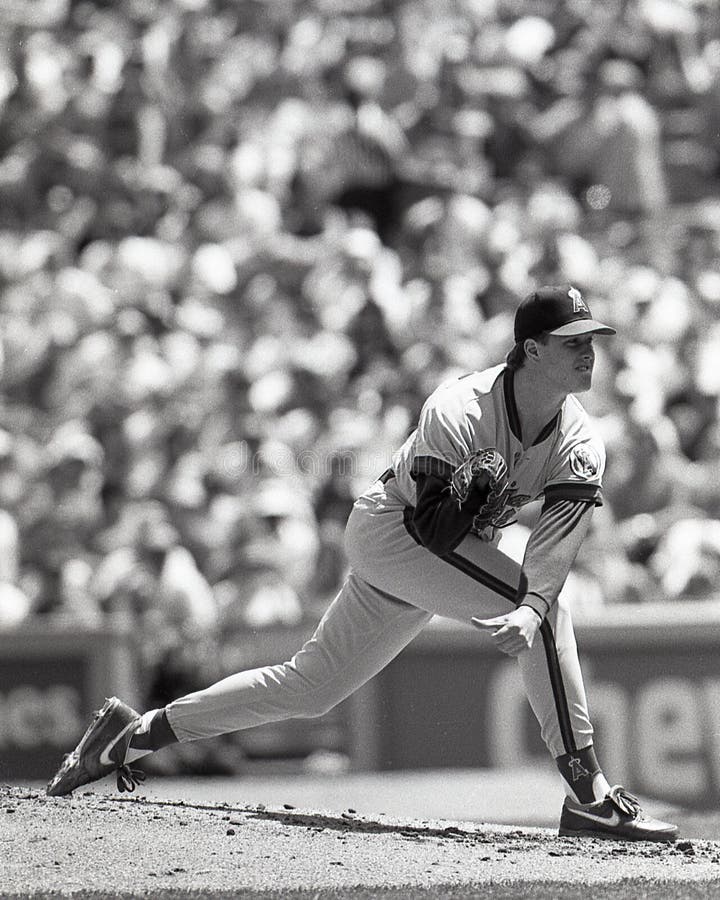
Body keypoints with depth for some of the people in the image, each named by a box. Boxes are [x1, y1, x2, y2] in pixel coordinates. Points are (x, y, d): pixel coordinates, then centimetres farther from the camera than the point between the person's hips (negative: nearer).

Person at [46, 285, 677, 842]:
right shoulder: (459, 410, -26)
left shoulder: (581, 444, -11)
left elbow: (560, 539, -26)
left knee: (309, 689, 10)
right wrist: (479, 490, -42)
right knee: (547, 610, -24)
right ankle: (587, 792, -24)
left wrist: (530, 611, -43)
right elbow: (433, 525, -25)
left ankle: (137, 732, 19)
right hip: (389, 525, -7)